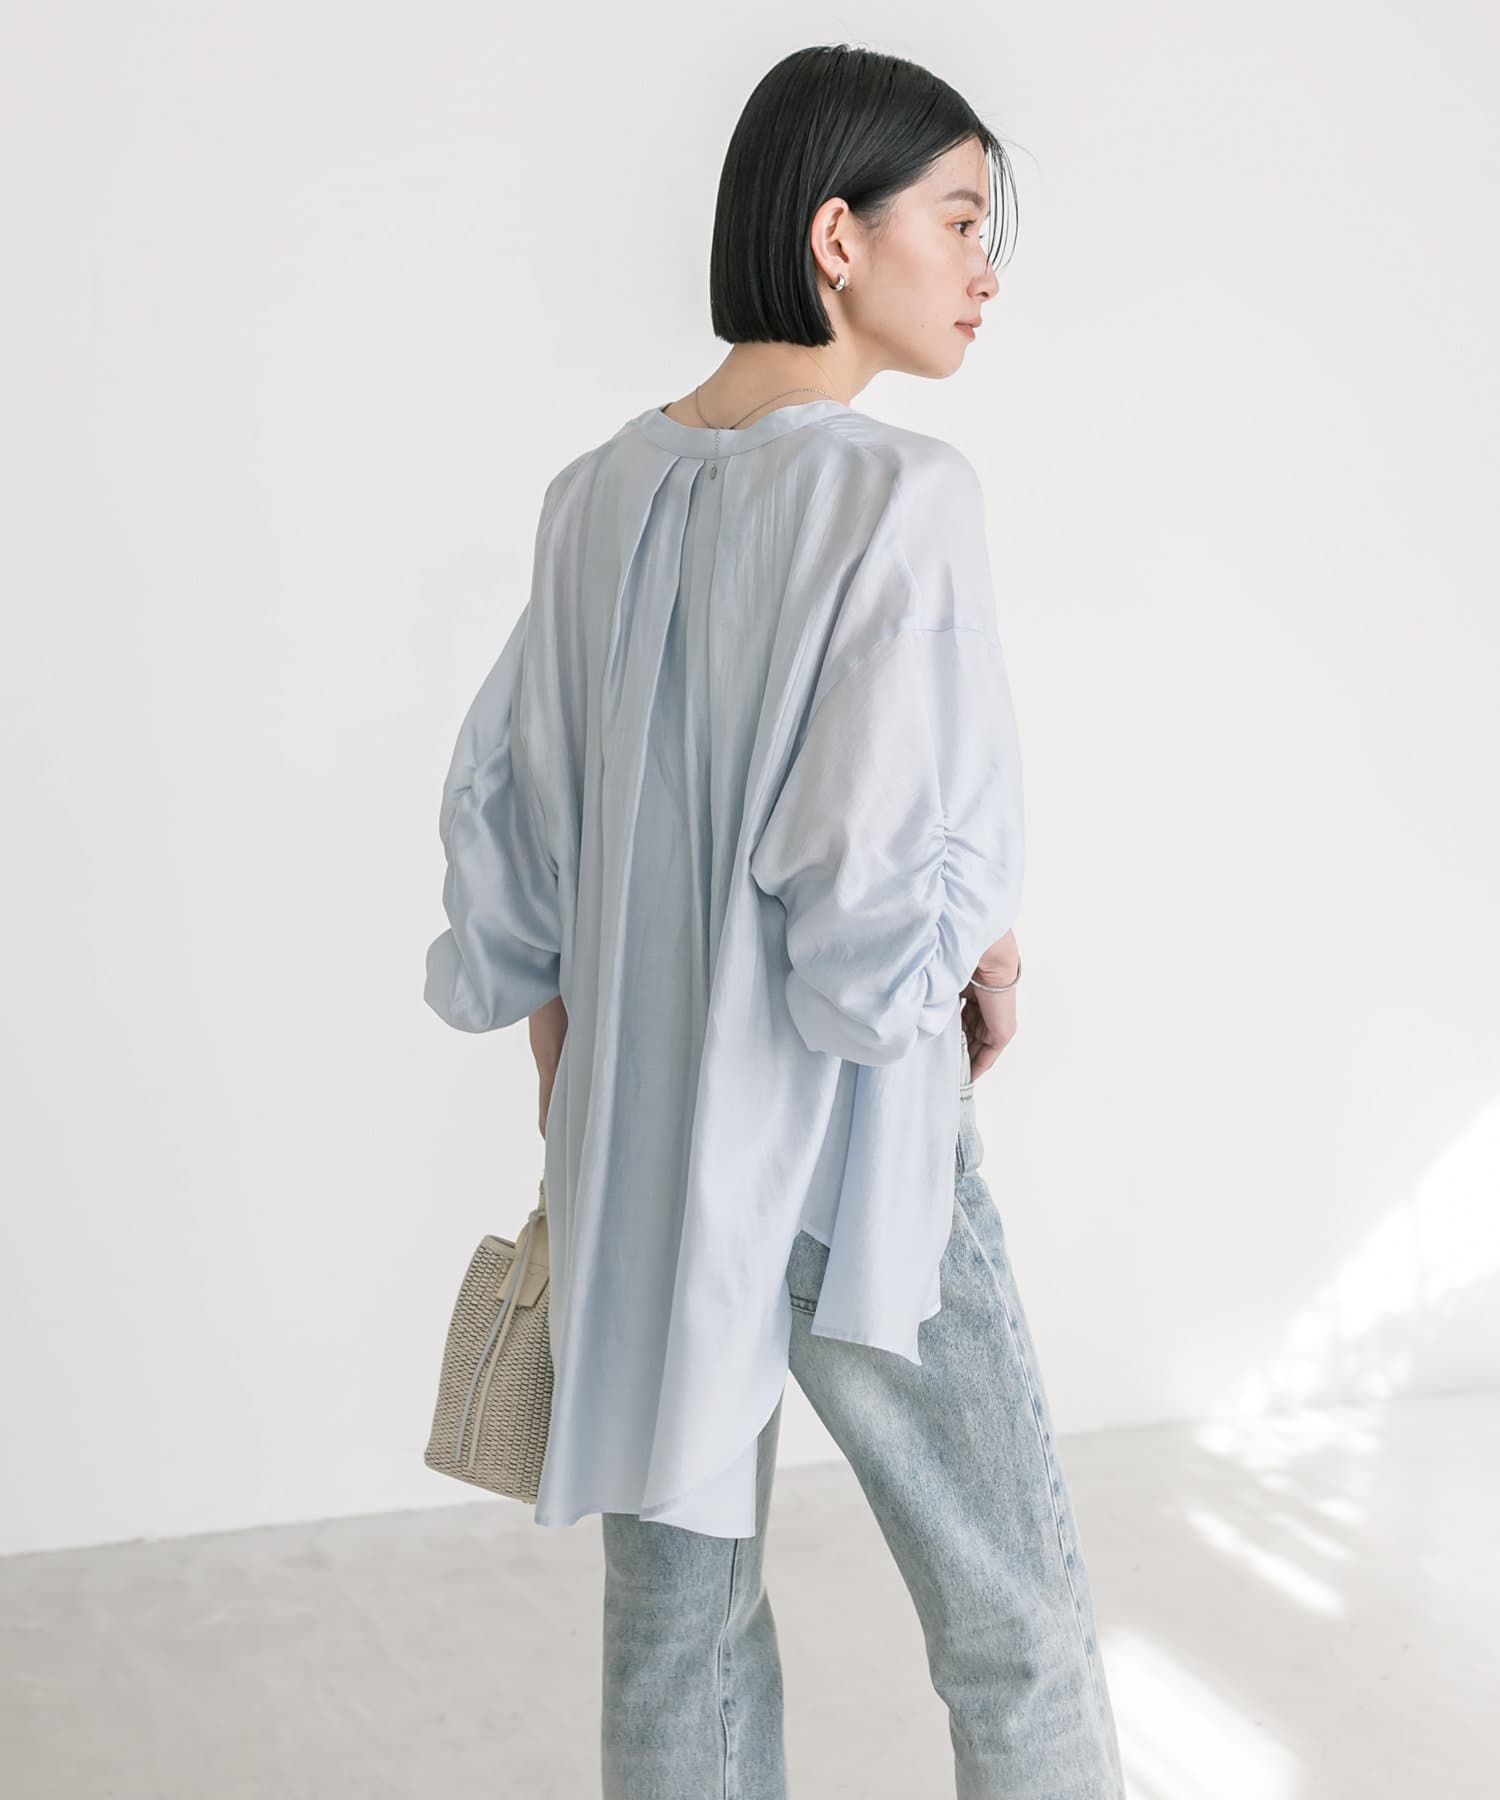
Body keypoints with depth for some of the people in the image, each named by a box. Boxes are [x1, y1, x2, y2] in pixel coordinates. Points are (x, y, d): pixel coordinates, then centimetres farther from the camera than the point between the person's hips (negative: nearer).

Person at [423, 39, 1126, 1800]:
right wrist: (977, 963, -3)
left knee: (675, 1618, 16)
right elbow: (870, 875, -24)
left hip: (632, 1143, 7)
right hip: (845, 1138, -6)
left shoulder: (600, 493, 3)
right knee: (1015, 1612, 10)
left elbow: (497, 815, 9)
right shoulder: (898, 490, -17)